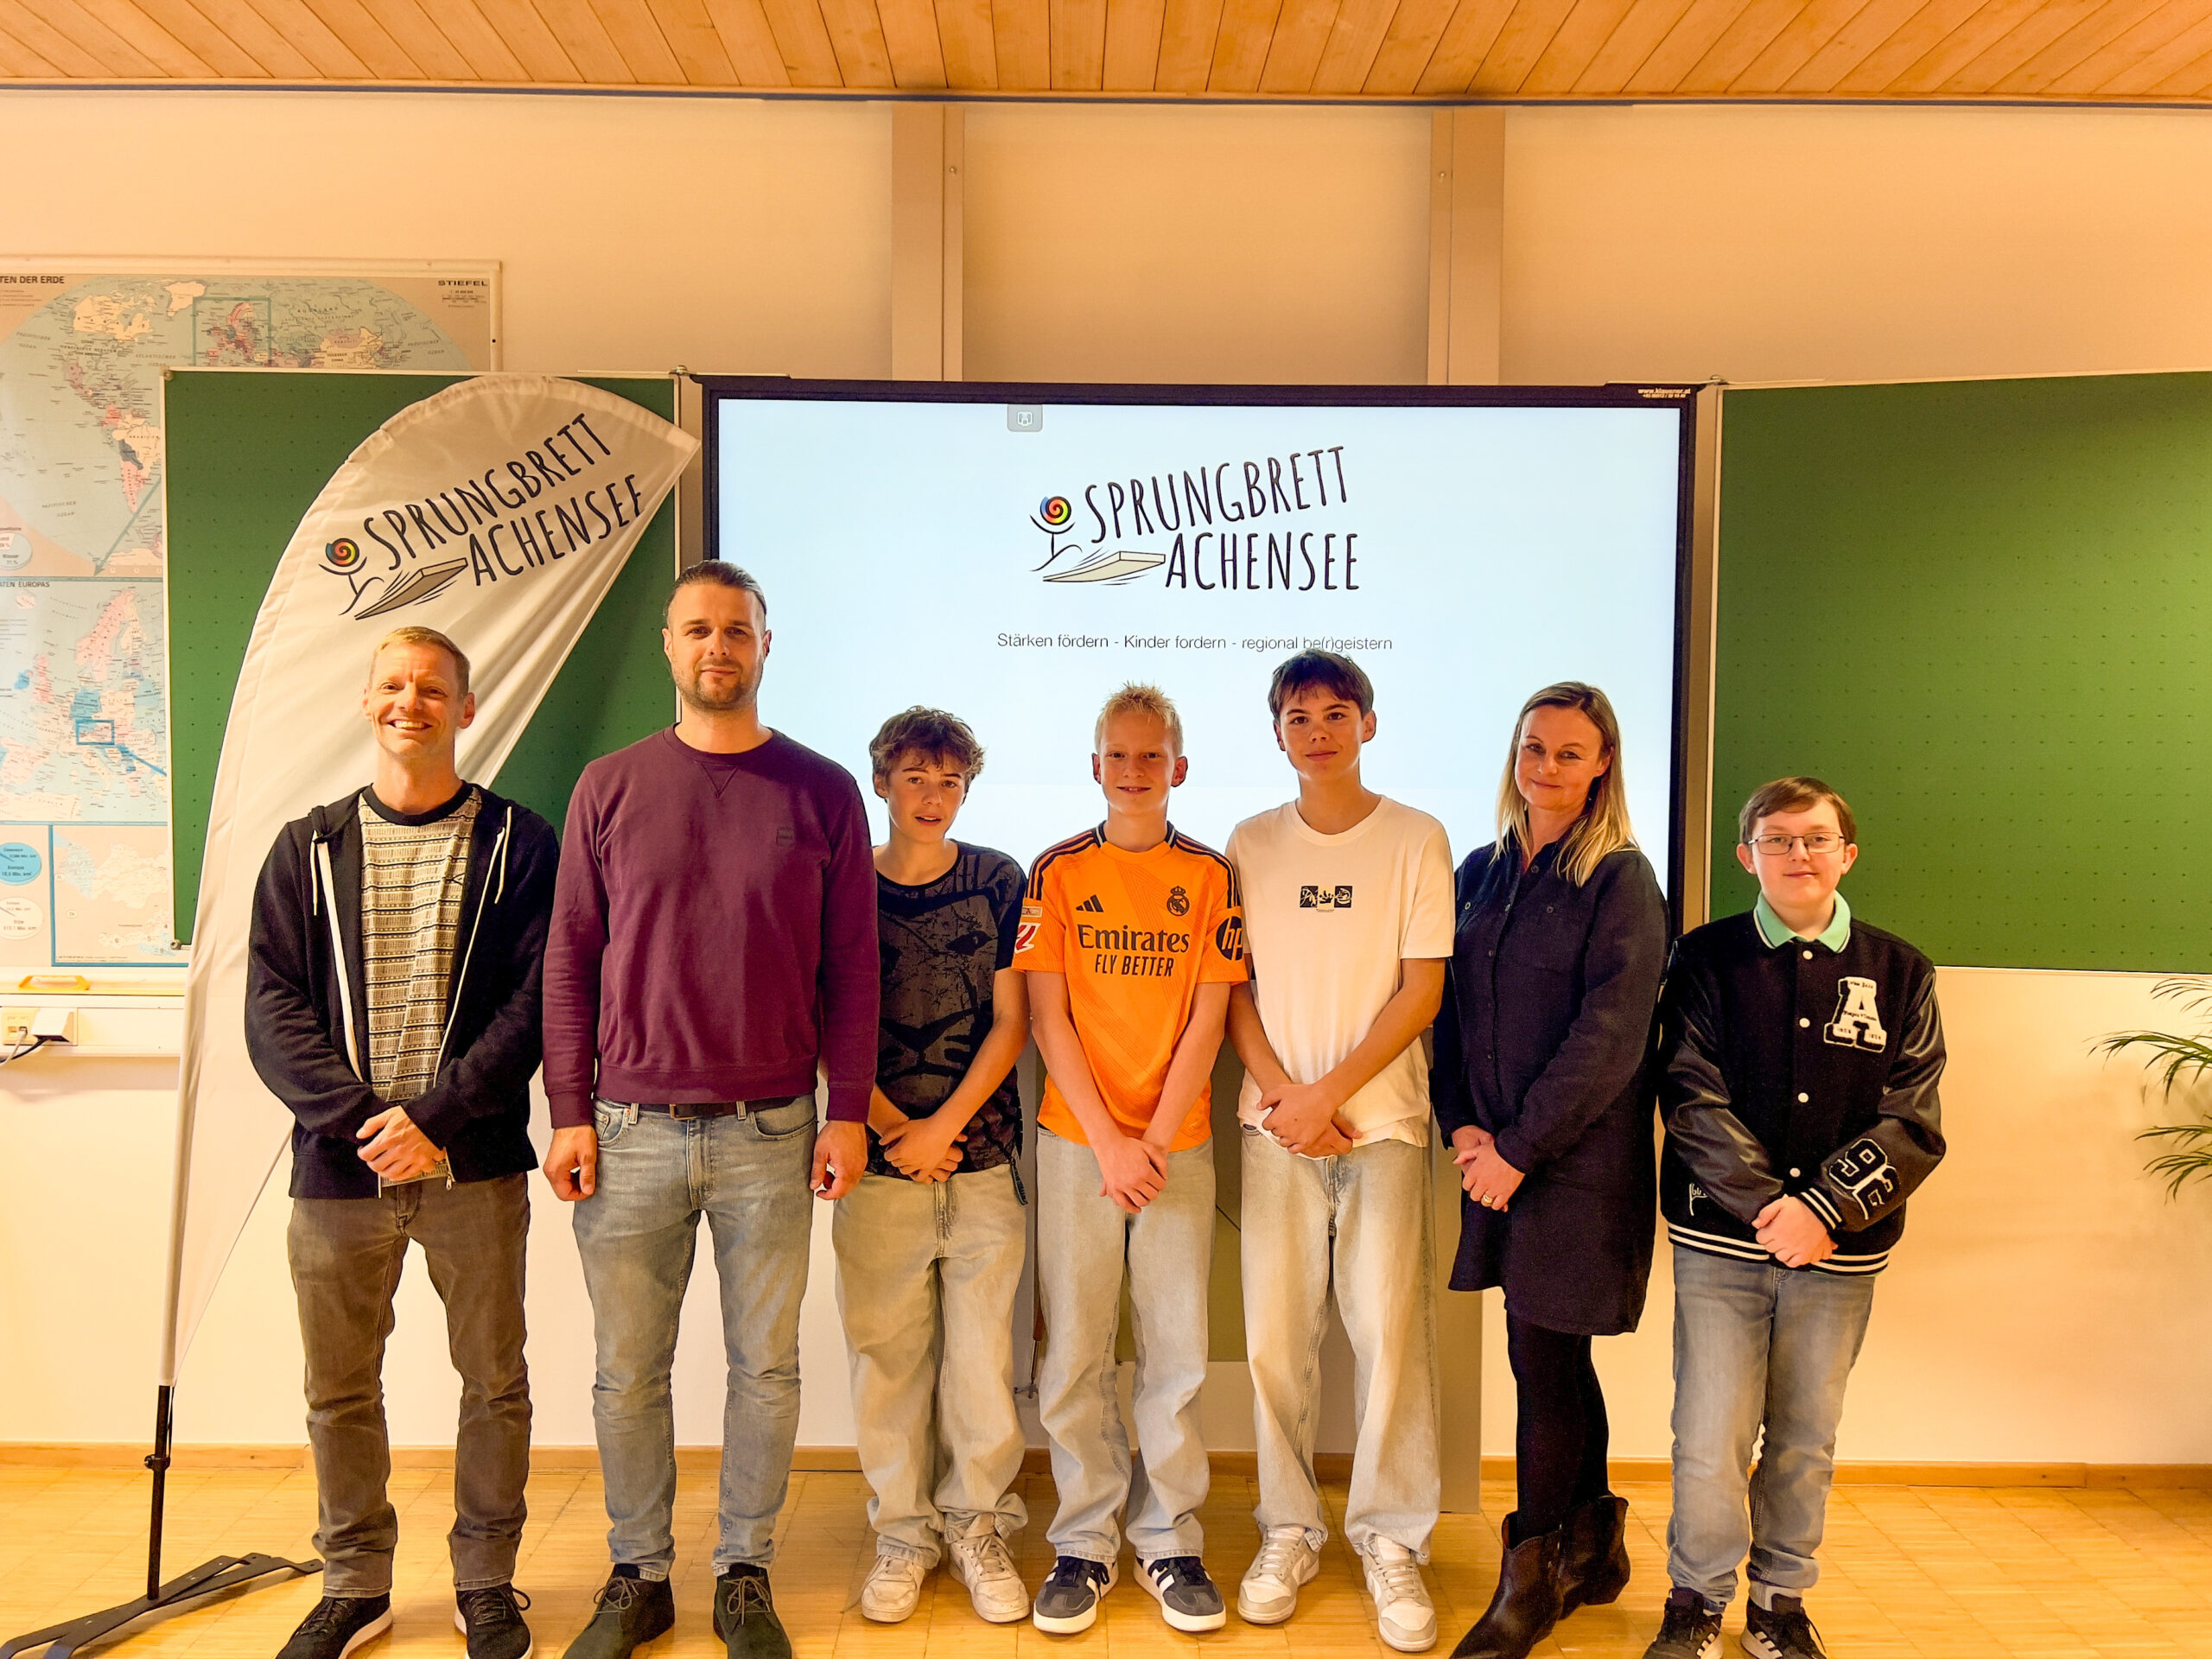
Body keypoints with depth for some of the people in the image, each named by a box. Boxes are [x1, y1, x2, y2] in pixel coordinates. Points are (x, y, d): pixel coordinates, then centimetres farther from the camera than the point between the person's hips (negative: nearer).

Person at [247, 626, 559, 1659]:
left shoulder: (519, 845, 0)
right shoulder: (309, 849, 8)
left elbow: (534, 1000, -7)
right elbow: (273, 1005, 1)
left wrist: (437, 1118, -15)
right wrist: (360, 1118, -12)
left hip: (474, 1166, -2)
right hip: (337, 1164, 2)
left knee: (494, 1382, 8)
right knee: (338, 1391, 13)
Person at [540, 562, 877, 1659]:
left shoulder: (822, 791, 2)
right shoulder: (610, 788, 4)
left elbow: (849, 968, 2)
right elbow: (569, 961, 5)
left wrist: (847, 1112, -2)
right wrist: (569, 1111, 0)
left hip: (772, 1134, 0)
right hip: (630, 1131, 1)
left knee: (765, 1366, 9)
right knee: (628, 1372, 11)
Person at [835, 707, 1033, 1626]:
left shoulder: (998, 881, 3)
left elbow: (1011, 1021, 1)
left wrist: (942, 1126, -6)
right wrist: (893, 1129, -6)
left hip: (982, 1155, 0)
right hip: (878, 1160, 0)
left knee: (983, 1349, 4)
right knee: (885, 1350, 6)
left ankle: (977, 1524, 22)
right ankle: (903, 1531, 23)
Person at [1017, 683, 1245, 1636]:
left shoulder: (1210, 876, 3)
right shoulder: (1058, 872, 2)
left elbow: (1207, 1021, 0)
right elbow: (1047, 1019, -1)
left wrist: (1154, 1140, -8)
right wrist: (1108, 1142, -8)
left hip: (1178, 1142, 0)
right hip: (1075, 1139, 0)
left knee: (1176, 1351, 6)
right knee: (1074, 1352, 5)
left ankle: (1170, 1541, 21)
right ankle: (1084, 1542, 20)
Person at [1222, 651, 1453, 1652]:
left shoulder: (1415, 839, 2)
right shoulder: (1250, 844, 9)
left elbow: (1422, 990, -3)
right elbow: (1232, 986, 8)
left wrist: (1329, 1091, -9)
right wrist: (1280, 1090, -6)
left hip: (1382, 1118, -2)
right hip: (1276, 1120, 2)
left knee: (1389, 1328, -1)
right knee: (1276, 1332, 5)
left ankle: (1391, 1541, 16)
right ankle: (1288, 1532, 20)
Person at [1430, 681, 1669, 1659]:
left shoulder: (1620, 880, -7)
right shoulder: (1482, 871, 10)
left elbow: (1608, 1037, -14)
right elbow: (1454, 1003, 11)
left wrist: (1520, 1148, -14)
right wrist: (1463, 1124, -1)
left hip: (1580, 1160, -5)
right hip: (1497, 1156, 6)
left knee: (1544, 1358, 0)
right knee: (1556, 1360, 15)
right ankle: (1592, 1550, 33)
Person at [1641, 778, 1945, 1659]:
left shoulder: (1898, 973, 4)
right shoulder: (1708, 958, 1)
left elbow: (1911, 1122, -2)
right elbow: (1692, 1098, -6)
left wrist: (1823, 1210, -14)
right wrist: (1765, 1203, -16)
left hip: (1841, 1251, 2)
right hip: (1721, 1237, -1)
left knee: (1806, 1439, 13)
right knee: (1710, 1439, -2)